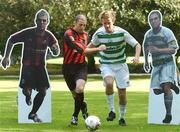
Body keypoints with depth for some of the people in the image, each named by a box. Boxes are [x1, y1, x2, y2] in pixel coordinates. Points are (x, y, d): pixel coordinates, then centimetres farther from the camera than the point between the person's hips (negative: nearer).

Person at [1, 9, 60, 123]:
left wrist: (55, 48, -24)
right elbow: (11, 40, 0)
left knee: (43, 91, -4)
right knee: (27, 91, -15)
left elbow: (56, 53, 1)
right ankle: (28, 96, 25)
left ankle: (33, 114, 16)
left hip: (40, 66, 3)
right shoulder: (28, 33, -12)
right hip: (27, 65, -3)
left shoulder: (49, 36, -5)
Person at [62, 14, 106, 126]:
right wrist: (97, 49, -18)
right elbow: (81, 50, -22)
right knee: (75, 93, 5)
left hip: (81, 66, 2)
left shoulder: (85, 34, 7)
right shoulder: (68, 34, -16)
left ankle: (75, 116, -6)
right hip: (68, 67, -2)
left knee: (79, 88, -24)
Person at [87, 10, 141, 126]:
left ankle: (122, 117, 23)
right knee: (109, 83, -31)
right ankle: (112, 111, -14)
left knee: (122, 92, 1)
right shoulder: (99, 34, -9)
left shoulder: (122, 33, -14)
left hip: (121, 65, 0)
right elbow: (92, 45, 11)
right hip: (106, 65, 0)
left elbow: (137, 45, -8)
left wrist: (137, 57, -27)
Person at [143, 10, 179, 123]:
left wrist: (158, 50, -27)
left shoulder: (167, 32, -13)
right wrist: (146, 62, 23)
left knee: (166, 87, -22)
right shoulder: (148, 34, 5)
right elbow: (146, 48, 24)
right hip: (156, 65, 6)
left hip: (168, 63, -6)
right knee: (156, 91, 2)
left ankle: (168, 114, -15)